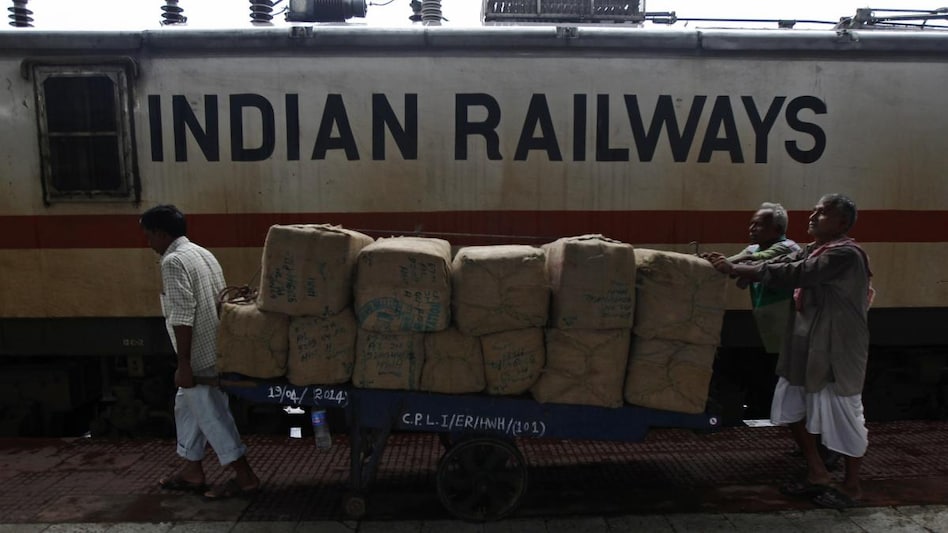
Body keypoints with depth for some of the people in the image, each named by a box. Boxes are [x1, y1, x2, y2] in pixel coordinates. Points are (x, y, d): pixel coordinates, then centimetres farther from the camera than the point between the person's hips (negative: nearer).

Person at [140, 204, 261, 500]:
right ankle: (192, 470, 30)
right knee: (187, 405, 21)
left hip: (200, 355, -10)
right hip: (214, 348, 10)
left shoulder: (173, 261, -15)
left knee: (210, 413, -1)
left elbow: (183, 315, -22)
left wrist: (183, 363, -19)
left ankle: (245, 477, 6)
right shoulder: (202, 253, 13)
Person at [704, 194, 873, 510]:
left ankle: (851, 486, 23)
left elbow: (793, 274, -27)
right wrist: (731, 266, -12)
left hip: (837, 350, -9)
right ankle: (816, 473, 29)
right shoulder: (812, 250, 12)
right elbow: (779, 264, 2)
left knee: (843, 415, 4)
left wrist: (735, 269, -27)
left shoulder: (845, 255, -19)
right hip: (805, 345, 9)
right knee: (791, 407, 14)